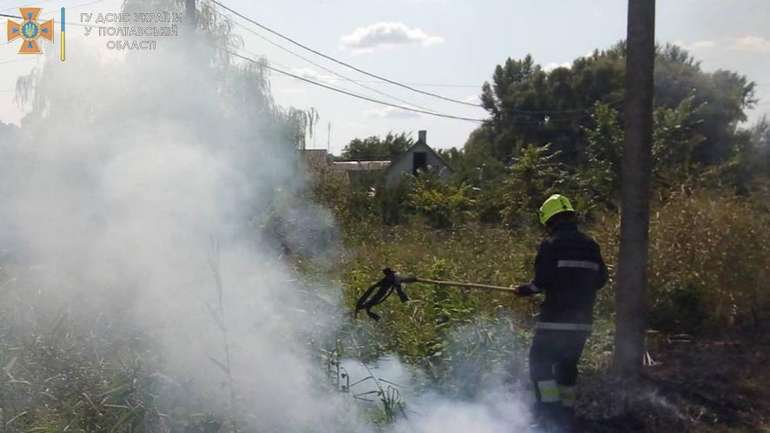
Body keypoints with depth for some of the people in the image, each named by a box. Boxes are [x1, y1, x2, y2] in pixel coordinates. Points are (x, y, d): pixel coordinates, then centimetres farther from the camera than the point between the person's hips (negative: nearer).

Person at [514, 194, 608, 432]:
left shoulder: (551, 245, -10)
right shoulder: (590, 245, 8)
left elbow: (542, 280, -16)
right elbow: (600, 278, 13)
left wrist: (524, 290, 1)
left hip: (556, 318, -6)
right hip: (583, 319, 6)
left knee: (540, 363, 3)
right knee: (567, 365, 17)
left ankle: (550, 411, -7)